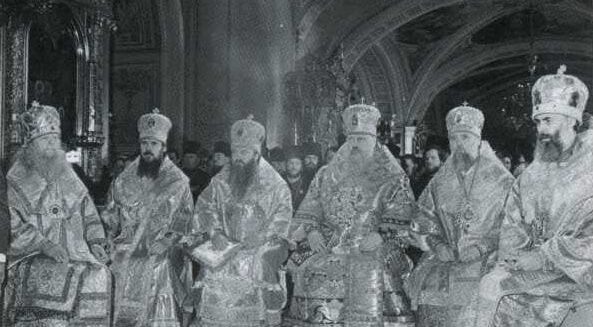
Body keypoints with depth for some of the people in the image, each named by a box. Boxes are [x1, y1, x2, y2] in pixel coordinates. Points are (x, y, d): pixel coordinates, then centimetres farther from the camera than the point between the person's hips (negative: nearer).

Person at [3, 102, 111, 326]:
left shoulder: (68, 178, 20)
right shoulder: (14, 182, 4)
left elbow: (89, 216, 21)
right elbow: (12, 227, -6)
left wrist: (96, 243, 3)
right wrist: (43, 244, -19)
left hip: (75, 255, 4)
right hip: (31, 260, -4)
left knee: (99, 276, -22)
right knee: (51, 278, -33)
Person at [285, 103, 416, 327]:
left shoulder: (392, 178, 8)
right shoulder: (326, 176, 19)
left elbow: (403, 220, 1)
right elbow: (306, 214, 18)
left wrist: (381, 236, -15)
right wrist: (311, 231, -2)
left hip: (371, 255, -3)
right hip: (327, 252, 3)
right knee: (313, 276, -19)